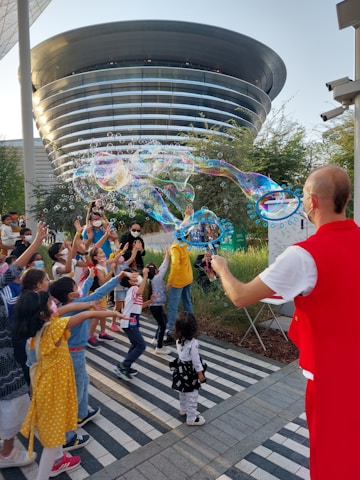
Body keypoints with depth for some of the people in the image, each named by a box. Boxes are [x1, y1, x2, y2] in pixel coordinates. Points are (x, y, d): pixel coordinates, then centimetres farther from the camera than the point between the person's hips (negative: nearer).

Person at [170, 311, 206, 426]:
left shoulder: (179, 339, -8)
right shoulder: (193, 343, -30)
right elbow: (195, 359, -22)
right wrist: (200, 373, -10)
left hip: (181, 369, 8)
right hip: (190, 371, -8)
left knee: (183, 391, 27)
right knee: (192, 395, 9)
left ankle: (183, 409, 47)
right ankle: (192, 418, 23)